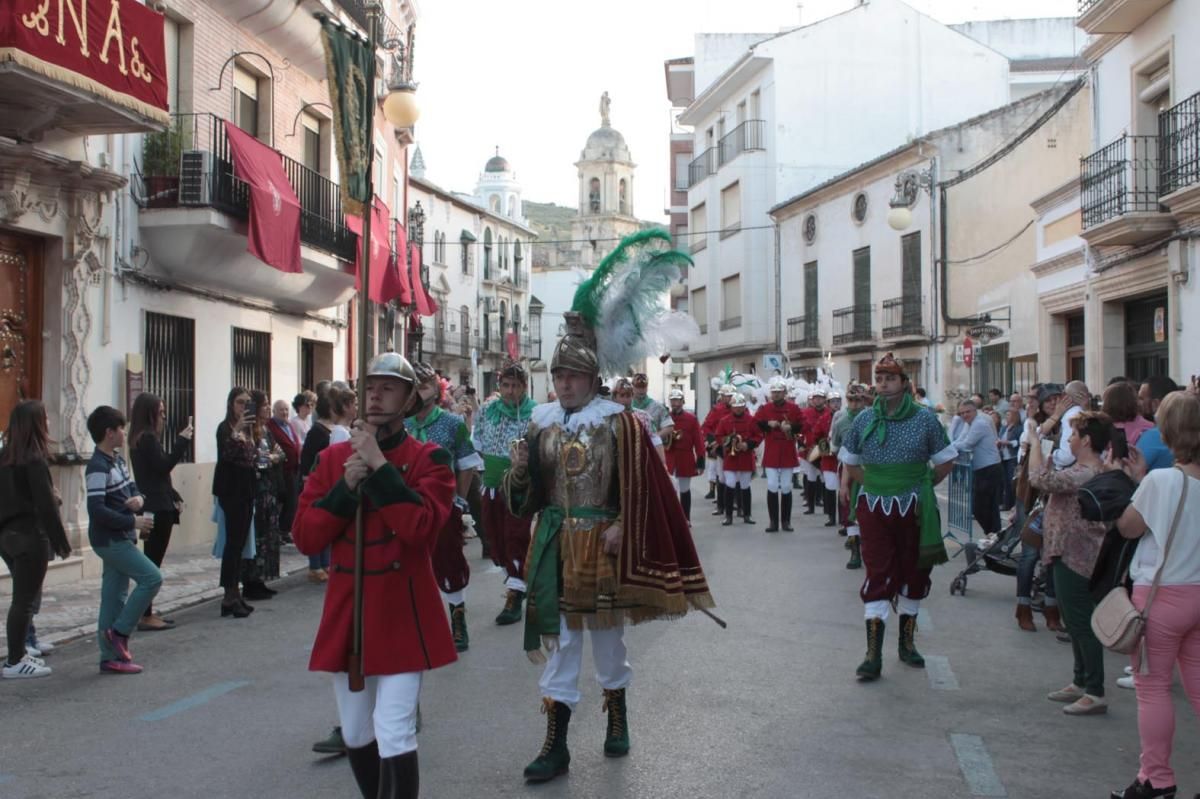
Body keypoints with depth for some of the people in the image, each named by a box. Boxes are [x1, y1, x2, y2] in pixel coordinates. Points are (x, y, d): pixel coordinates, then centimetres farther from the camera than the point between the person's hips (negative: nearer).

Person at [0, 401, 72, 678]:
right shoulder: (34, 460, -16)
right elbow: (45, 505, -16)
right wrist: (61, 542, -11)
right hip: (29, 535, -8)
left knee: (23, 597, 18)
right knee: (25, 599, -1)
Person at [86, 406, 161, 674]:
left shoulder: (117, 460, 12)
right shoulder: (98, 467, -17)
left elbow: (132, 488, 21)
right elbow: (96, 510, -23)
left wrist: (139, 499, -3)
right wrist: (132, 521, -20)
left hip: (120, 539, 9)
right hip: (109, 540, -9)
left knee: (115, 596, 9)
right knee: (152, 578, -11)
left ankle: (110, 657, 14)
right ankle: (119, 632, -2)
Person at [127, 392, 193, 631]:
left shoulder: (141, 439, 17)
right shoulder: (148, 438, -13)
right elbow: (163, 466, -19)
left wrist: (174, 496, 14)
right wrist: (182, 441, -15)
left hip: (154, 507, 10)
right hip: (157, 509, -10)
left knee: (151, 562, 13)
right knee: (153, 562, -7)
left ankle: (148, 613, 19)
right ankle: (146, 617, -5)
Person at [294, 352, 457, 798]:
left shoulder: (429, 459, -4)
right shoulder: (333, 458, 7)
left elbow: (421, 527, -22)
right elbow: (305, 539, 0)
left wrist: (379, 465, -20)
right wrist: (345, 486, -13)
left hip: (402, 615, -4)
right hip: (346, 613, 5)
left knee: (394, 736, -9)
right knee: (355, 736, 15)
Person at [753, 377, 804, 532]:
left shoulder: (793, 408, 1)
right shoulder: (764, 408, 2)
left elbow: (801, 426, 4)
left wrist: (791, 427, -15)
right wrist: (768, 424, -13)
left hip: (788, 454, 0)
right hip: (771, 454, 0)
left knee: (786, 487, 5)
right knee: (772, 487, -3)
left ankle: (786, 521, 13)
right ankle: (773, 521, 4)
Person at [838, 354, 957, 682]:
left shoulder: (924, 418, -5)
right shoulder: (864, 419, 0)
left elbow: (946, 461, 4)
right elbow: (850, 463, 13)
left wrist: (920, 486, 1)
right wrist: (876, 485, 5)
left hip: (913, 508, 0)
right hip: (874, 508, 0)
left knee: (913, 572, 10)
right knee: (877, 575, -4)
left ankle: (907, 642, 28)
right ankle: (873, 655, -5)